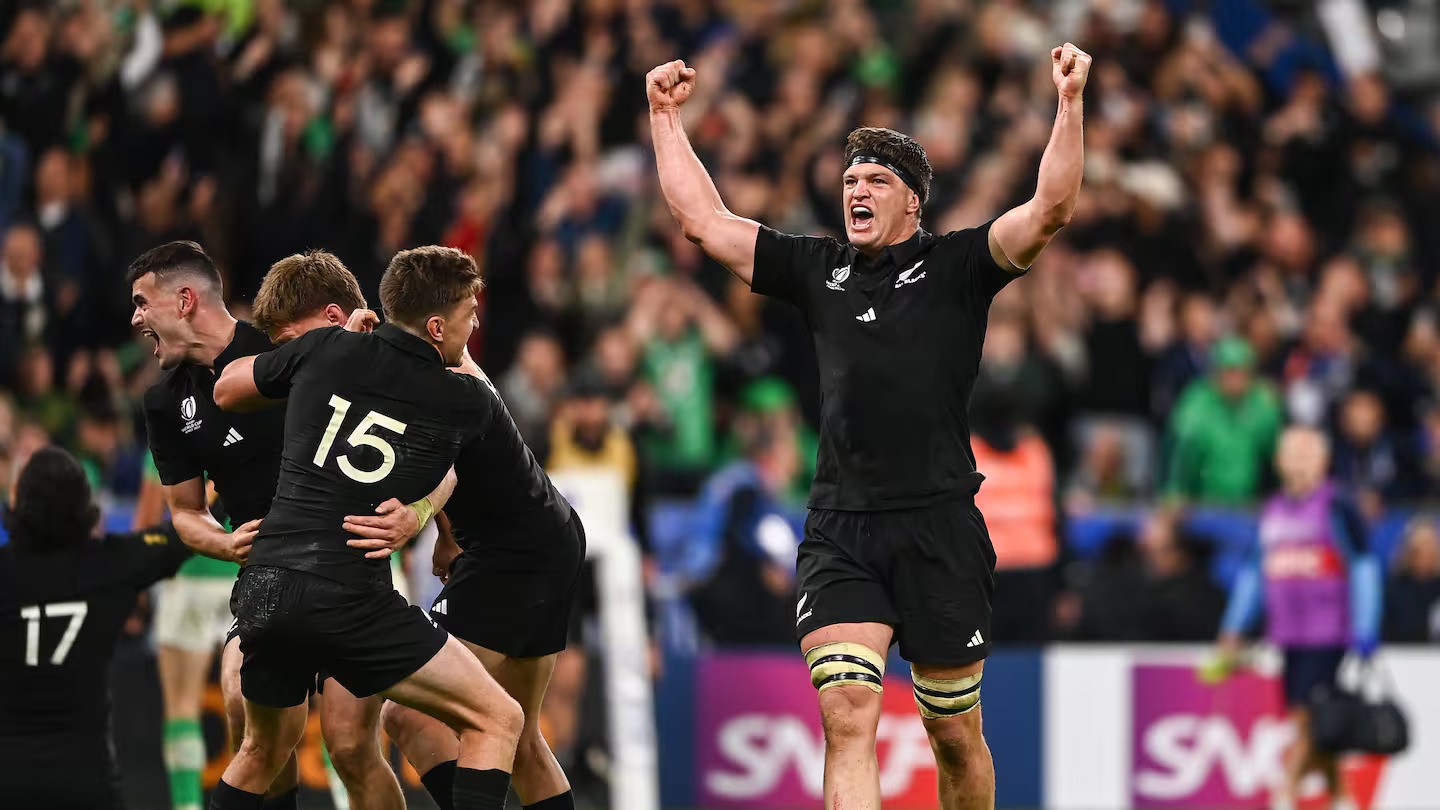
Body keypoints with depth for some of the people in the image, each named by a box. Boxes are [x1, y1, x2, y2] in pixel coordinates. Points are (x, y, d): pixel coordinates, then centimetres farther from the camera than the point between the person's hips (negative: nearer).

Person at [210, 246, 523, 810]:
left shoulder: (327, 351, 8)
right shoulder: (465, 402, 1)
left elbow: (227, 390, 25)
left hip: (260, 588, 5)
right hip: (348, 598, -5)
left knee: (265, 747, 29)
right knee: (497, 720, 4)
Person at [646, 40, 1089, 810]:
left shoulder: (955, 265, 4)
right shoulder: (816, 268, 14)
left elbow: (1050, 209, -9)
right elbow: (703, 218, 20)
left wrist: (1070, 103, -17)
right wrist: (665, 115, 21)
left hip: (939, 529, -2)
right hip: (839, 534, 2)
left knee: (954, 734, 7)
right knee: (847, 715, -15)